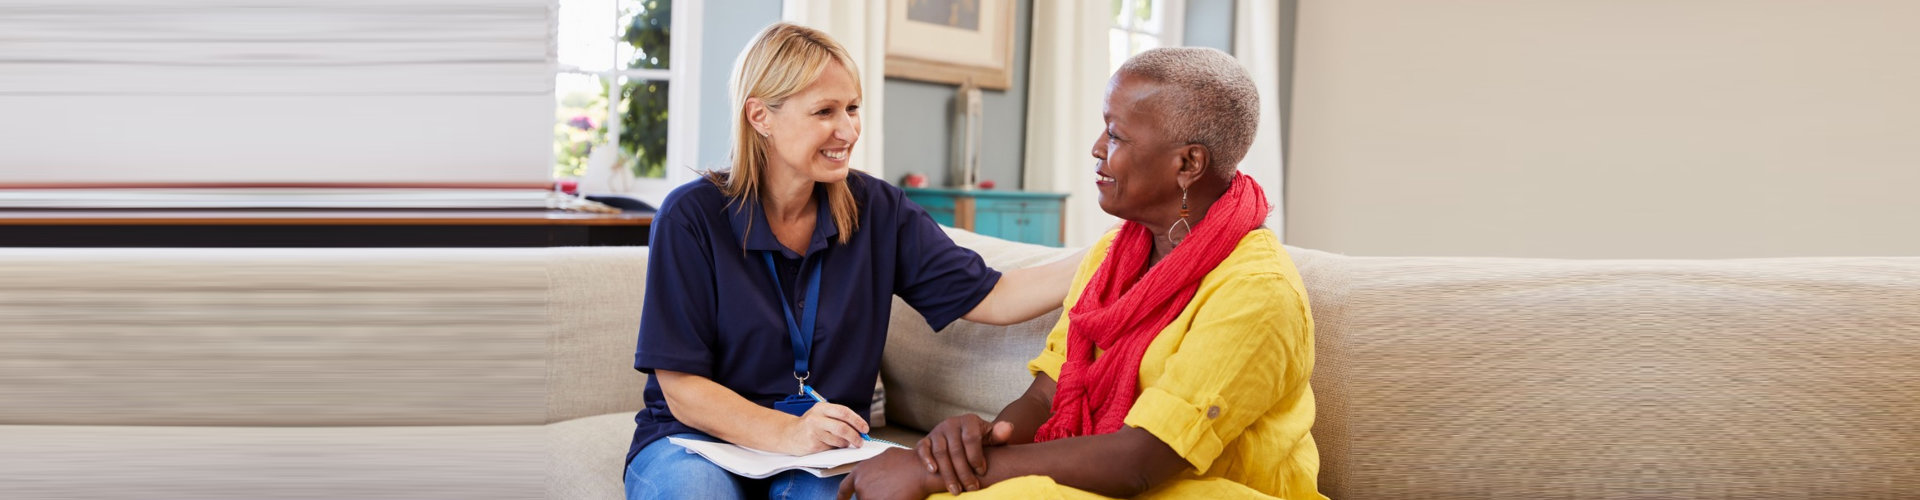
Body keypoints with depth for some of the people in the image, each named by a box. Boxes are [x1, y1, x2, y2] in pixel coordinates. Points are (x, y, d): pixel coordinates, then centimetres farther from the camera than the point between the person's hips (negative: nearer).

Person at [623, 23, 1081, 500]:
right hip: (699, 442, -2)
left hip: (825, 449, 2)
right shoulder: (692, 216, -8)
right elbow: (682, 389, -10)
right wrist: (787, 434, -25)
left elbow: (992, 297, -1)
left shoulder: (876, 210, 4)